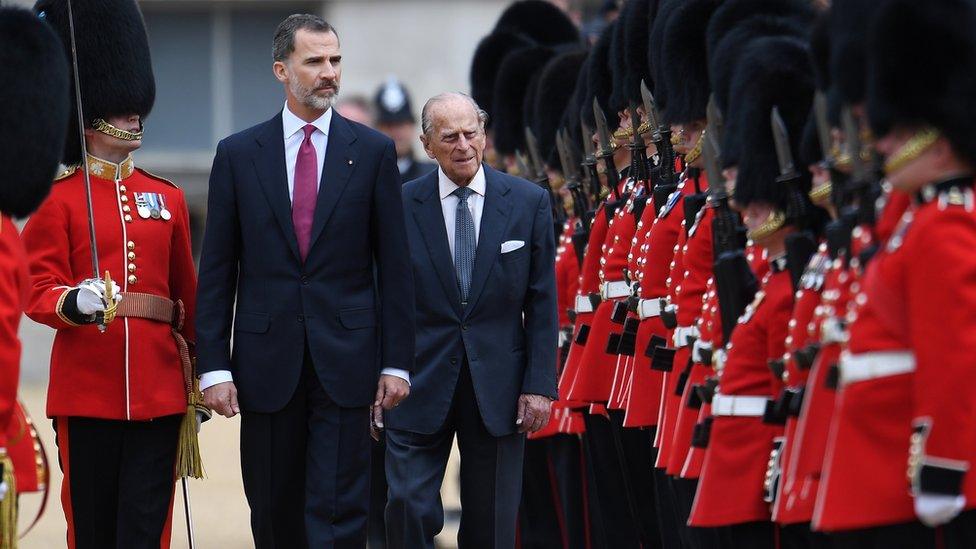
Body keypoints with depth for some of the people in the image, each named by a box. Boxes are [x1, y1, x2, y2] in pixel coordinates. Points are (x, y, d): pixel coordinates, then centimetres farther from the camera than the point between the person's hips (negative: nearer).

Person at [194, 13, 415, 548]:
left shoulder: (372, 151, 4)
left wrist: (396, 362, -1)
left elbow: (394, 265, 4)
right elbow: (217, 270, 4)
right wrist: (213, 366, -3)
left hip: (346, 359, -1)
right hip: (267, 361, 1)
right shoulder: (238, 154, 5)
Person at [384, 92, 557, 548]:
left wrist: (539, 385, -3)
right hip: (420, 386, -1)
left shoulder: (529, 202, 1)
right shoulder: (400, 206, -1)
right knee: (409, 510, -8)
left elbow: (543, 303, 2)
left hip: (498, 387, 1)